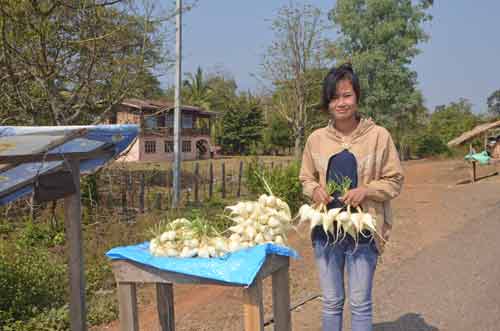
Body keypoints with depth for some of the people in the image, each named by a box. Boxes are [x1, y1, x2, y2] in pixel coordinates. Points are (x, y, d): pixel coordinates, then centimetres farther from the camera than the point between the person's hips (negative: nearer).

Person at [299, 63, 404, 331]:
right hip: (325, 230, 3)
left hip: (363, 231, -2)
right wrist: (315, 189, -9)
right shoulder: (316, 139, 2)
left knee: (360, 304, 7)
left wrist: (365, 190, -18)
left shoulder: (378, 135, -6)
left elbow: (394, 181, -1)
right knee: (331, 303, 14)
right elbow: (306, 179, 13)